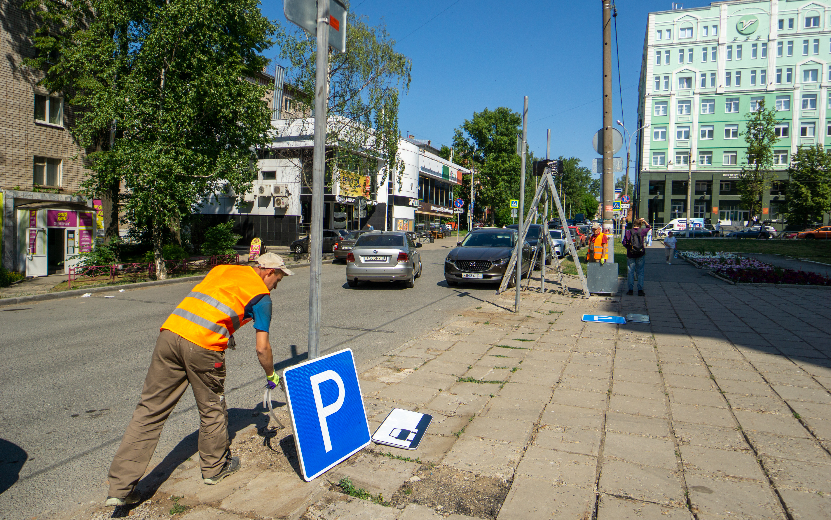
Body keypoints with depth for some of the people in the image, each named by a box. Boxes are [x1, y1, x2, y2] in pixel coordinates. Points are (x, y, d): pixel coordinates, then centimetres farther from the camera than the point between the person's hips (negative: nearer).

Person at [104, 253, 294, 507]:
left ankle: (120, 487, 11)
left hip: (170, 332, 6)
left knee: (150, 409, 7)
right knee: (212, 409, 16)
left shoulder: (223, 269, 24)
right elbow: (262, 348, 5)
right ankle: (215, 467, 35)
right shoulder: (261, 295, 7)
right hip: (204, 346, -5)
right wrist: (272, 375, 22)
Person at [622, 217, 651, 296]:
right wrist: (644, 222, 16)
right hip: (640, 255, 0)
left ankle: (631, 290, 6)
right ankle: (640, 290, 4)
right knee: (640, 272, 5)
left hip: (630, 255, 0)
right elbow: (649, 228, 19)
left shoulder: (628, 232, -3)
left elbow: (624, 243, -3)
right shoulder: (642, 231, -2)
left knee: (631, 272, 6)